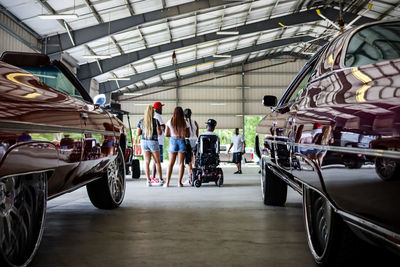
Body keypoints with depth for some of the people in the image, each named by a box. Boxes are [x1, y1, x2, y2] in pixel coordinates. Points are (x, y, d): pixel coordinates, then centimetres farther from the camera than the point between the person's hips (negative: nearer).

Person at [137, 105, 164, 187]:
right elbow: (159, 132, -10)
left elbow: (137, 134, 3)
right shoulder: (155, 121, -10)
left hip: (144, 142, 3)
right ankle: (161, 180, 13)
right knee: (157, 162, 8)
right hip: (153, 142, -3)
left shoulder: (141, 121, 1)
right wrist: (160, 127, 9)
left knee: (147, 162, 3)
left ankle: (148, 180, -3)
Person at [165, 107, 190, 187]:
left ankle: (167, 182, 3)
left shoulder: (169, 122, -2)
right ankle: (179, 182, 0)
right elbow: (188, 135, -1)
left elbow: (166, 134, -1)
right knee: (181, 163, 4)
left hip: (173, 141, 1)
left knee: (171, 163, 7)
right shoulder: (185, 123, -3)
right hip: (182, 142, -1)